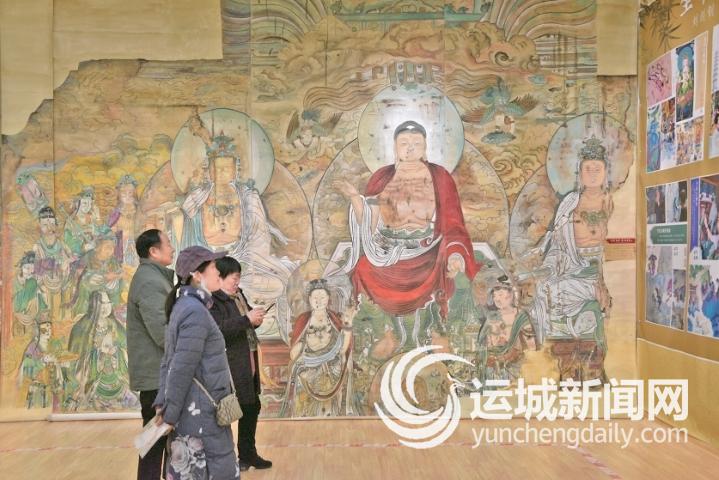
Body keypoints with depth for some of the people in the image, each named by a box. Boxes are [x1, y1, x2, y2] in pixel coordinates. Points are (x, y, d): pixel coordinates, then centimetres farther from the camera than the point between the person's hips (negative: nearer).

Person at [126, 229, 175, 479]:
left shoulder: (154, 276, 16)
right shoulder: (149, 281, -17)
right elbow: (162, 332, -23)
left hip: (159, 371, 10)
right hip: (158, 374, -10)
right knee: (155, 440, -2)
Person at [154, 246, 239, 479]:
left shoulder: (184, 306, 9)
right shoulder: (196, 311, -20)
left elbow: (169, 361, 11)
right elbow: (182, 369, -21)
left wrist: (162, 403, 8)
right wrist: (170, 415, -14)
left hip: (195, 411, 9)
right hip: (201, 415, -9)